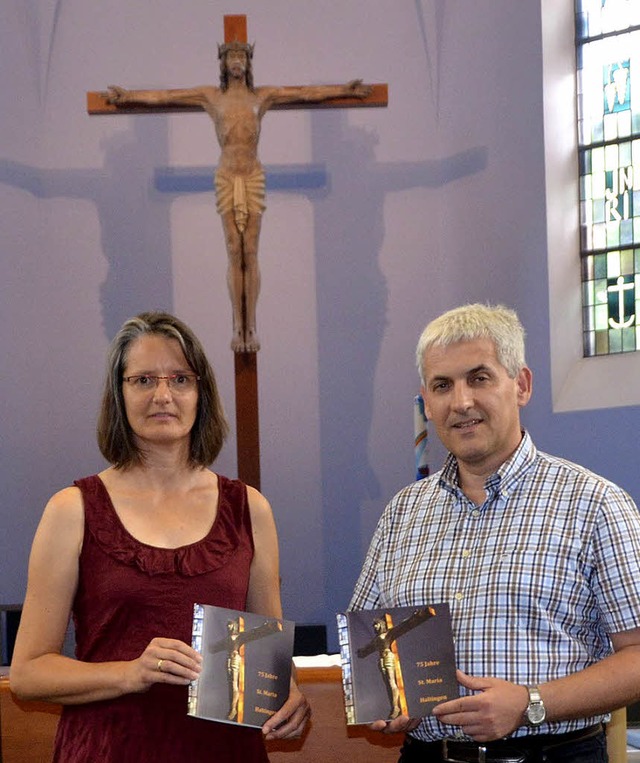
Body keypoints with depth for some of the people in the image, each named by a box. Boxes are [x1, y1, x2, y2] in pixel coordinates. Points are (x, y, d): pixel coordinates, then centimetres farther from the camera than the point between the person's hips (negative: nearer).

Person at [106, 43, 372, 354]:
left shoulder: (262, 96, 10)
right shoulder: (210, 95, 9)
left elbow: (308, 93, 11)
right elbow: (163, 96, 10)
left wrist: (344, 90, 9)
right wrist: (128, 95, 7)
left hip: (254, 179, 0)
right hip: (226, 179, 0)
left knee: (251, 254, -2)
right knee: (234, 254, -2)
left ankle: (252, 327, 0)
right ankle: (237, 327, 0)